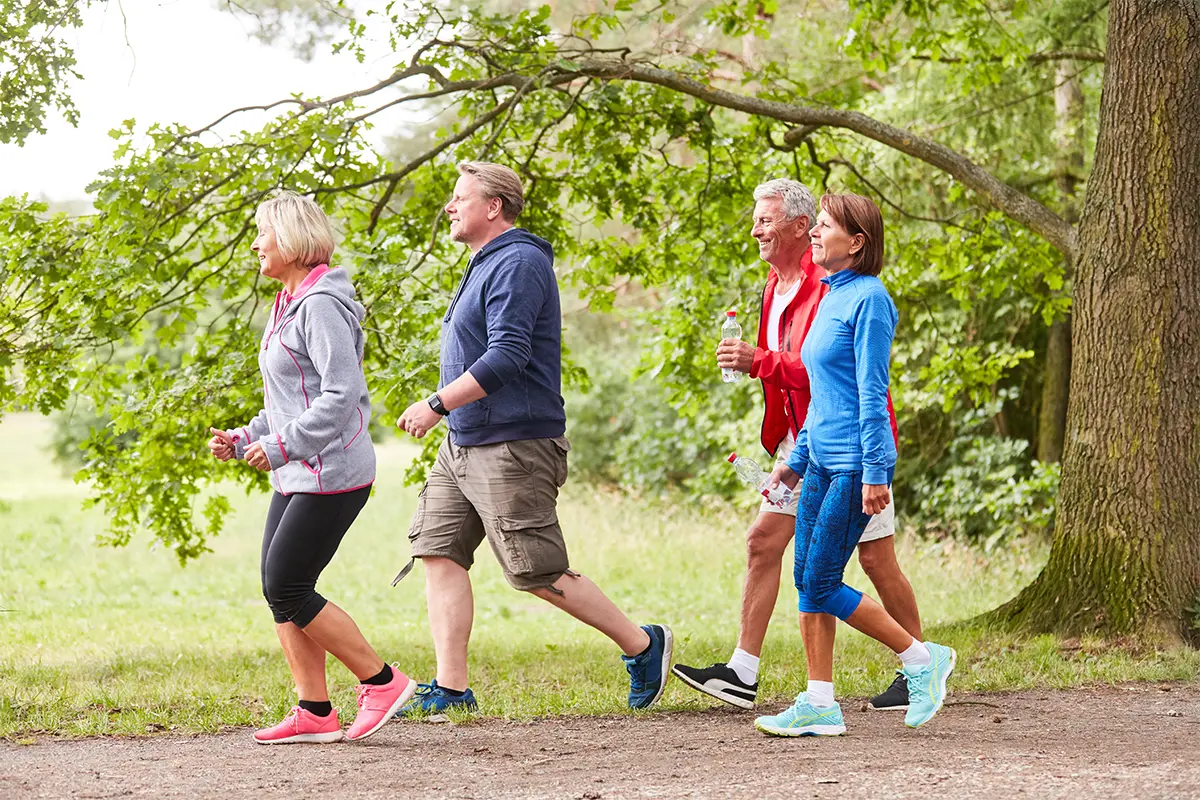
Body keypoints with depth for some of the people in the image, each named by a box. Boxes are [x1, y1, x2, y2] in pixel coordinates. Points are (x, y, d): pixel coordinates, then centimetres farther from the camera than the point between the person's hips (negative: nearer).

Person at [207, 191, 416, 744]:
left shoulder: (321, 305, -15)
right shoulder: (289, 305, 17)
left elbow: (342, 394, -23)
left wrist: (281, 446, -22)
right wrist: (244, 439, 13)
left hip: (332, 474, -10)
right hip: (298, 474, 10)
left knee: (287, 589, -9)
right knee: (279, 590, 6)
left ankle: (382, 682, 0)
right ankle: (315, 713, 9)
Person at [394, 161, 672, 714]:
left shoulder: (517, 264, -15)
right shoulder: (486, 264, 18)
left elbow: (507, 357, -25)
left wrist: (437, 404, -23)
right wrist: (446, 413, 19)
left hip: (511, 448, -10)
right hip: (463, 444, 10)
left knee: (540, 575, -6)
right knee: (440, 553, 2)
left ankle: (643, 645, 8)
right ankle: (451, 689, 3)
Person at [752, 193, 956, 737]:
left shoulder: (867, 299, -12)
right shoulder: (831, 298, 16)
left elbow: (871, 393, -16)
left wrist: (874, 471, -18)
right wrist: (797, 460, 22)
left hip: (854, 465, -9)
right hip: (822, 462, 9)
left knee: (821, 584, -8)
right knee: (807, 581, 6)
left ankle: (923, 659, 5)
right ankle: (819, 705, 9)